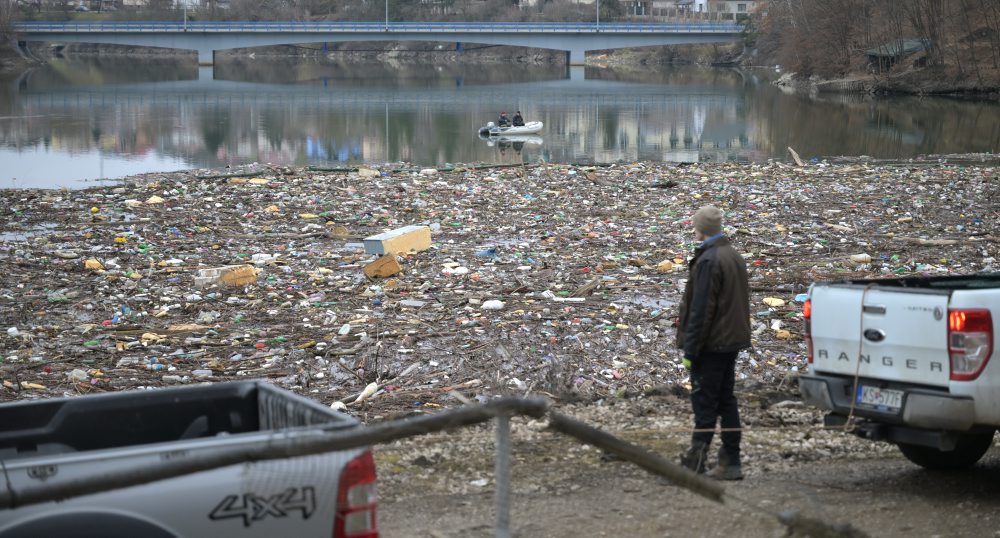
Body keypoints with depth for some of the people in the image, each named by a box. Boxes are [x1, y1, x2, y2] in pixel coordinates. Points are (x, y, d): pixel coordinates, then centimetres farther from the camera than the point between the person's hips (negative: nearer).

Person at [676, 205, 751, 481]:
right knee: (726, 400, 11)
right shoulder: (735, 257, 13)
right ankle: (730, 462, 12)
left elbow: (700, 310, -20)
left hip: (711, 344, -9)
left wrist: (690, 349, -16)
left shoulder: (708, 261, -17)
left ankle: (696, 460, -4)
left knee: (704, 401, -5)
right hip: (731, 341, 9)